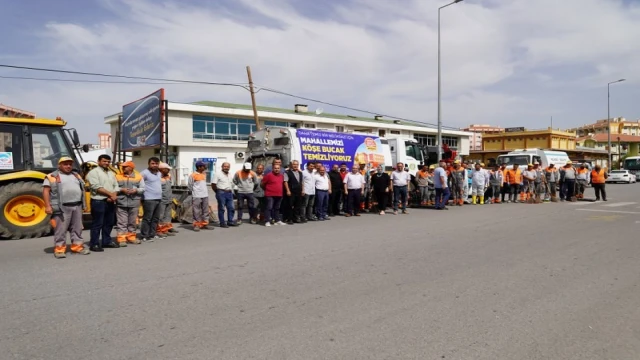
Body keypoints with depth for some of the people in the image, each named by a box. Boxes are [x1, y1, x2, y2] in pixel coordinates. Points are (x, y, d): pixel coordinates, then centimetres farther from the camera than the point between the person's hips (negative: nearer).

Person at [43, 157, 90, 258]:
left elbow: (82, 189, 22)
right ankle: (59, 248, 4)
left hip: (77, 206, 6)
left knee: (77, 228, 9)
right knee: (61, 229, -3)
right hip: (62, 207, -5)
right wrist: (47, 206, -14)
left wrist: (84, 204, 15)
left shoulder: (76, 176, 18)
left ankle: (77, 246, 17)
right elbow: (46, 191, -7)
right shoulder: (52, 176, -1)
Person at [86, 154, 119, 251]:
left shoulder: (111, 173, 17)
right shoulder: (94, 172, -5)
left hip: (110, 202, 7)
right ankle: (94, 244, 2)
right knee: (97, 224, -4)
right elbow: (96, 187, -16)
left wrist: (114, 196, -6)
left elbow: (116, 186, 13)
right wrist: (110, 194, -16)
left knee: (109, 223, 13)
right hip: (98, 202, -7)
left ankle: (107, 241, 24)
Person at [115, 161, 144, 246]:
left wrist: (136, 190, -12)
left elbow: (143, 188, 6)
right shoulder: (117, 177, 7)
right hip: (121, 203, -1)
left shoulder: (139, 177, 6)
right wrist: (121, 190, -12)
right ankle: (121, 239, -1)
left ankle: (131, 237, 21)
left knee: (132, 222, 10)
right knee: (122, 222, -3)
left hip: (134, 203, 1)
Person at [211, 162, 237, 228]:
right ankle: (222, 223, 3)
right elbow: (213, 184, -7)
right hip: (221, 193, -7)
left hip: (229, 193, 7)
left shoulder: (230, 176, 16)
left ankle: (230, 221, 17)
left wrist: (231, 191, 12)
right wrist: (218, 192, -1)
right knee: (221, 208, -2)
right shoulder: (218, 174, -4)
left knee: (231, 208, 7)